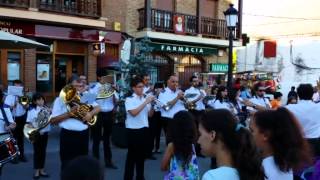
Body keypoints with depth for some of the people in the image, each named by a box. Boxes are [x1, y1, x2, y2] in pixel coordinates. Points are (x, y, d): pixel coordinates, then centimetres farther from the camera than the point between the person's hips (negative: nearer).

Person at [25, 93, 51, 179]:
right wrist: (35, 129, -19)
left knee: (43, 151, 10)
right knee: (37, 151, 4)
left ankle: (41, 170, 21)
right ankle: (37, 171, 15)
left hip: (44, 133, 3)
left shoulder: (46, 109, 2)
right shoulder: (31, 110, -5)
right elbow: (29, 123, -5)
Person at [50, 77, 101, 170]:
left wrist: (90, 113, -10)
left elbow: (97, 108, 11)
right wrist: (69, 113, -18)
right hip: (68, 135, -4)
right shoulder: (60, 99, -2)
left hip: (83, 134, 4)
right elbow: (53, 120, -6)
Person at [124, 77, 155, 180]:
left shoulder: (145, 98, 8)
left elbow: (149, 115, 9)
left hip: (144, 129, 6)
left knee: (142, 154, 14)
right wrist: (146, 102, -21)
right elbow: (133, 113, -24)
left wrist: (153, 105, -9)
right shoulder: (129, 99, -9)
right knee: (132, 155, 0)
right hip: (133, 130, -6)